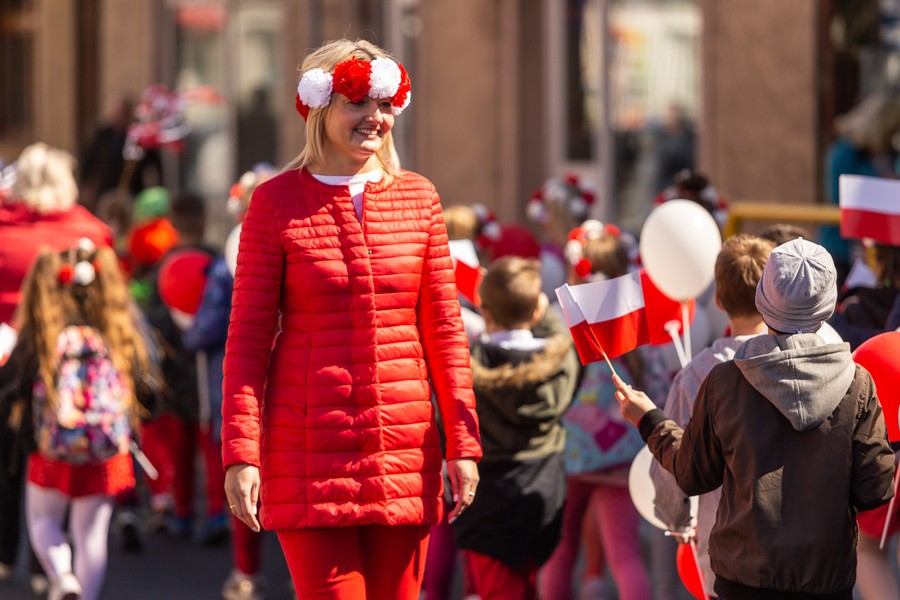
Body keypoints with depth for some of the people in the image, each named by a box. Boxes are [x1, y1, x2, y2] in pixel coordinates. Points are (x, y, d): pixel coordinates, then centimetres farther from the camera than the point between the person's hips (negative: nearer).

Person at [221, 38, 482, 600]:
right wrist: (240, 452, -9)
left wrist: (463, 442, 4)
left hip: (405, 449, 3)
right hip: (309, 452, -3)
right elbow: (248, 337, -1)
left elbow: (444, 329, 10)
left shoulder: (418, 198, 9)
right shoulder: (276, 202, -1)